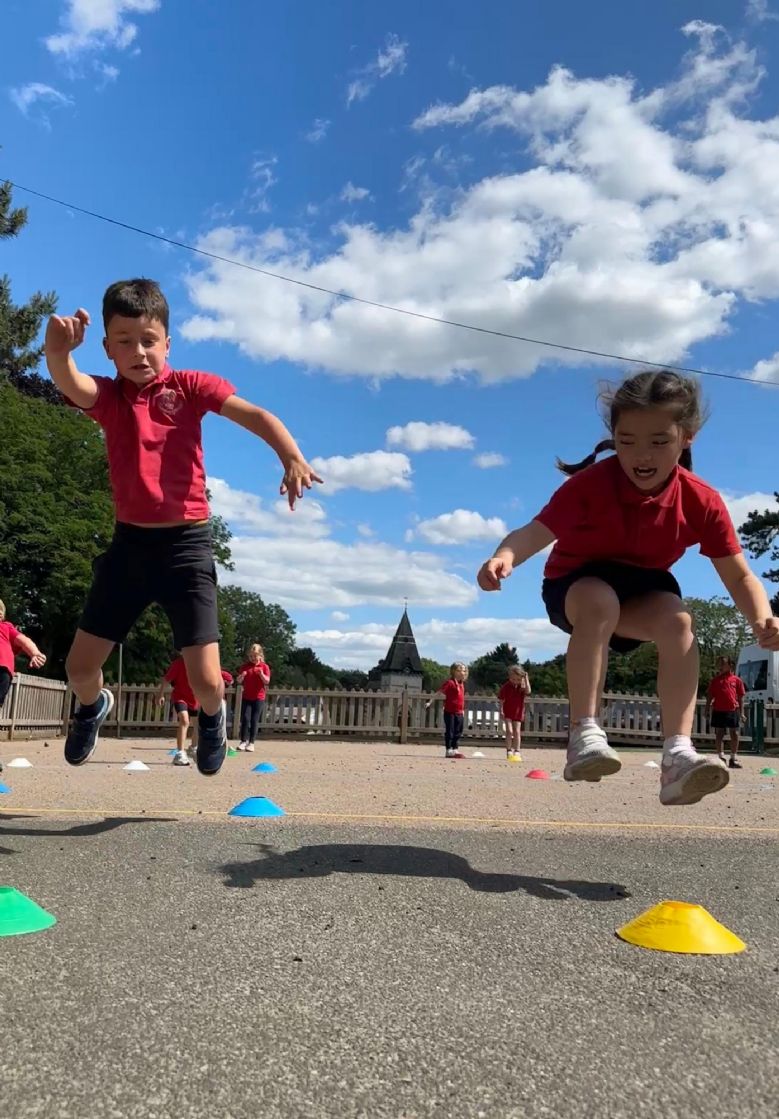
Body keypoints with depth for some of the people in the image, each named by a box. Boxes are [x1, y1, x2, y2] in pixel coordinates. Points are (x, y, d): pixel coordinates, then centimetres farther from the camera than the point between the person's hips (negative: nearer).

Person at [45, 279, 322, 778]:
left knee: (206, 679, -6)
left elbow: (255, 415, -18)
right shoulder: (106, 396, 2)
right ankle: (94, 706, 45)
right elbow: (69, 383, -21)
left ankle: (212, 717, 32)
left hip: (186, 542, -3)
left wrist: (292, 459, -37)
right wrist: (57, 351, -45)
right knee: (80, 665, 8)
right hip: (129, 541, 3)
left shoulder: (190, 386, -4)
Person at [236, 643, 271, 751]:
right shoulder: (245, 666, 5)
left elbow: (267, 681, -8)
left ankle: (251, 742, 4)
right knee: (245, 718, -4)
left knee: (255, 720, -1)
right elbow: (239, 681, 4)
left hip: (259, 698, -2)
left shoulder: (264, 666, -1)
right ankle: (243, 741, 4)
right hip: (246, 697, 2)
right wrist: (241, 676, -18)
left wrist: (261, 674, -26)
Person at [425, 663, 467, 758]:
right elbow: (439, 692, -13)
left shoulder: (462, 684, 11)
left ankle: (454, 750, 22)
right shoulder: (450, 682, -11)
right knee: (449, 732, -1)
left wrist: (462, 710, 23)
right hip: (450, 712, -7)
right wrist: (430, 702, -19)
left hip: (459, 713, 7)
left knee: (457, 732, 12)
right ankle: (448, 750, 4)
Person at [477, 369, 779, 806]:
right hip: (576, 581, -3)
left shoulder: (702, 501, -18)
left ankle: (678, 754, -29)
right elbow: (537, 531, -34)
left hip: (644, 586, 3)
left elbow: (739, 576, -14)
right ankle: (585, 734, -35)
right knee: (599, 603, -37)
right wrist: (505, 556, -56)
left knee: (678, 620, -28)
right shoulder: (591, 483, -26)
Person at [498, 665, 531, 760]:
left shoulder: (522, 686, -5)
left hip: (518, 712, 2)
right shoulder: (506, 686, -8)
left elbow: (528, 691, -27)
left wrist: (526, 679, -23)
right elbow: (501, 700, -3)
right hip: (507, 713, -2)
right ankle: (509, 752, -2)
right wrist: (501, 710, -12)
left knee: (517, 732, 2)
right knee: (509, 731, -9)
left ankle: (517, 752, 9)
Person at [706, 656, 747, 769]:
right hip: (718, 711, 1)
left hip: (733, 711, -1)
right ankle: (721, 758, 11)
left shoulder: (736, 680, 3)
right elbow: (709, 697, 9)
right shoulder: (715, 680, 7)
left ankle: (733, 759, 14)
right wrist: (707, 710, 3)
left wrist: (742, 713, 1)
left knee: (734, 735, 4)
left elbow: (741, 698, 6)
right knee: (719, 735, 4)